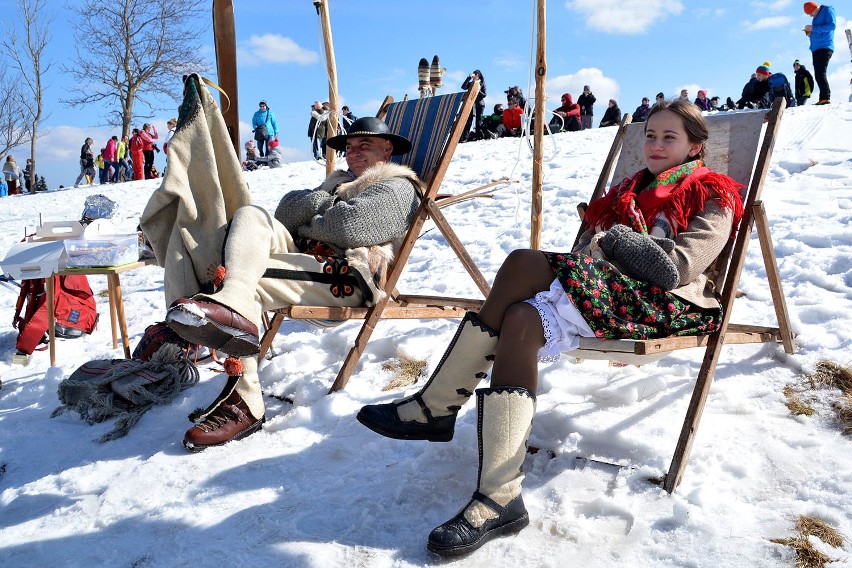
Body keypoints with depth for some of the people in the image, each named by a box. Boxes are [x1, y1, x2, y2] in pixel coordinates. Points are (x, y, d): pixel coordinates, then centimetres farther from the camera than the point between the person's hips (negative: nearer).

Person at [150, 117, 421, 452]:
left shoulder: (397, 188, 10)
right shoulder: (340, 180, 37)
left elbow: (347, 225, -11)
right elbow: (285, 211, 19)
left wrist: (304, 221, 7)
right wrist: (324, 201, 3)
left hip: (345, 274, -8)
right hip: (302, 256, 8)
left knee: (247, 281, -27)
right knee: (251, 215, -19)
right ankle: (233, 308, -41)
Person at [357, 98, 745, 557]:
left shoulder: (713, 196, 10)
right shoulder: (630, 189, 30)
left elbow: (678, 266, -7)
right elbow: (589, 249, 19)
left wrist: (618, 238, -3)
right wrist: (596, 239, -2)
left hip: (659, 304, -6)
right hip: (598, 291, 6)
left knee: (524, 263, -28)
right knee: (521, 322, -29)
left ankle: (438, 405, -25)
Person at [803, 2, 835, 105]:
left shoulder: (828, 10, -3)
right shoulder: (816, 17, 21)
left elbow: (832, 25, -16)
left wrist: (813, 28, -15)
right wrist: (810, 33, 7)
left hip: (825, 47, -9)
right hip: (816, 49, 9)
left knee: (820, 73, -18)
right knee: (818, 75, 6)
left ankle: (826, 97, -22)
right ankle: (823, 98, 7)